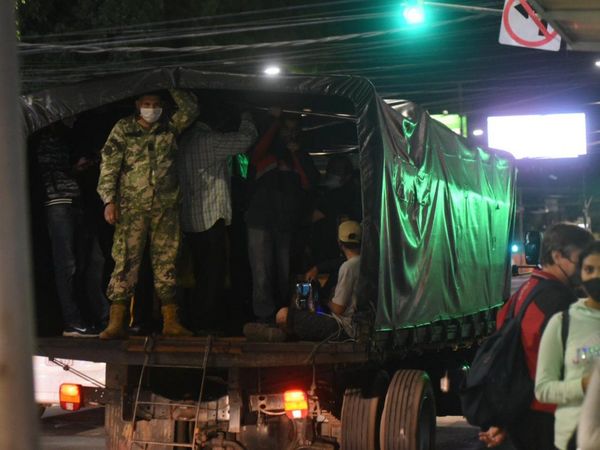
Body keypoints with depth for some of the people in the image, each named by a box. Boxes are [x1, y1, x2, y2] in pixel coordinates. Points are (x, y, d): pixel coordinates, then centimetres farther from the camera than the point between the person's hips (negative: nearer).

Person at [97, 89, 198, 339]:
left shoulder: (170, 128, 13)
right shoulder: (123, 130, 5)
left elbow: (191, 109, 4)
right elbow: (109, 165, 1)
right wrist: (109, 200, -8)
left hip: (166, 207, 3)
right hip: (132, 207, -3)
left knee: (166, 263, 4)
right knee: (125, 262, -8)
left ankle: (170, 322, 7)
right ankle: (116, 323, -9)